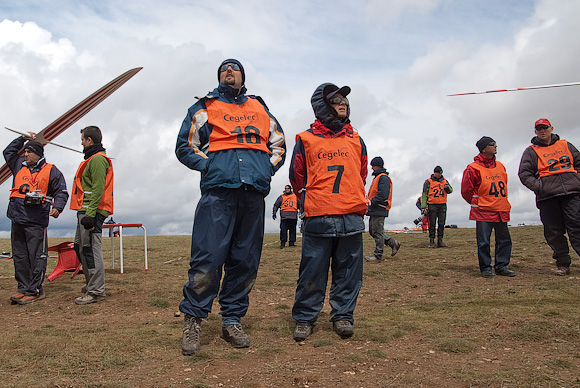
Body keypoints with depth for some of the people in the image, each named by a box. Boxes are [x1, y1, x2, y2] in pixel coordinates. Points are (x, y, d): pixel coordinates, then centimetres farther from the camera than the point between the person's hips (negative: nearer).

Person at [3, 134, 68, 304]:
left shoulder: (51, 171, 2)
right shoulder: (19, 165, 18)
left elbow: (61, 192, 1)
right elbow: (8, 152, 33)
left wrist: (57, 208, -15)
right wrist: (22, 139, 24)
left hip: (36, 222, -6)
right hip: (17, 220, 6)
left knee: (36, 256, -5)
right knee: (19, 256, 9)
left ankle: (33, 291, -2)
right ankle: (23, 287, 17)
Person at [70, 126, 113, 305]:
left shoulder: (97, 159, -11)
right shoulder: (92, 159, 23)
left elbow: (98, 189, -20)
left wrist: (90, 214, -25)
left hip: (91, 211, -11)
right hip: (86, 211, 11)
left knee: (91, 248, -10)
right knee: (80, 246, 17)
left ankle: (96, 291, -8)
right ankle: (91, 283, 27)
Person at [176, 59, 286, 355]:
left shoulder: (259, 108, 25)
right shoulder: (204, 108, 17)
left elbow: (279, 145, 27)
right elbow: (185, 147, 14)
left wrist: (266, 169, 11)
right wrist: (209, 166, 0)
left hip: (253, 194, 3)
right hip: (218, 190, -3)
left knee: (246, 261, 3)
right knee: (208, 259, -11)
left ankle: (232, 320, 14)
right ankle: (193, 319, 3)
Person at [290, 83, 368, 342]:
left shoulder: (355, 139, 15)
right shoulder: (306, 139, 5)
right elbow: (297, 175, 10)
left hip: (351, 216, 3)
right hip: (318, 218, -3)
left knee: (348, 270, 6)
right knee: (313, 270, -1)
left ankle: (342, 316, 18)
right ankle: (305, 318, 12)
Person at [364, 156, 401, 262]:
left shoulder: (383, 178, -12)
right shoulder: (377, 177, 21)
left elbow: (383, 195, -22)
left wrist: (371, 202, -21)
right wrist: (368, 198, 13)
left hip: (379, 210, -11)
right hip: (374, 210, 11)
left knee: (377, 232, -6)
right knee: (372, 231, 13)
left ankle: (378, 255, 1)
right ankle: (393, 243, 20)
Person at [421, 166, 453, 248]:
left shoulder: (444, 181, 14)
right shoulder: (428, 182, 2)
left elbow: (450, 191, 14)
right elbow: (424, 195, 0)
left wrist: (447, 187, -10)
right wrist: (423, 207, -8)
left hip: (443, 205, 4)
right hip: (432, 206, -4)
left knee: (442, 224, 5)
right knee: (432, 224, -4)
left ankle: (440, 241, 11)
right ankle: (431, 242, 0)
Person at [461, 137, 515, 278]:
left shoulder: (500, 166, 12)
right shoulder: (474, 168, -7)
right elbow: (466, 190, -2)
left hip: (501, 211, 6)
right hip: (483, 212, -6)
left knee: (504, 240, 7)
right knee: (484, 242, -3)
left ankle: (502, 266, 18)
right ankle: (486, 268, 8)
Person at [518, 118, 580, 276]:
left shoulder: (565, 145, 19)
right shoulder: (531, 151, 12)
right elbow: (524, 174, 4)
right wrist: (539, 187, -9)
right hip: (547, 197, -1)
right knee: (554, 232, 0)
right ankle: (563, 264, 10)